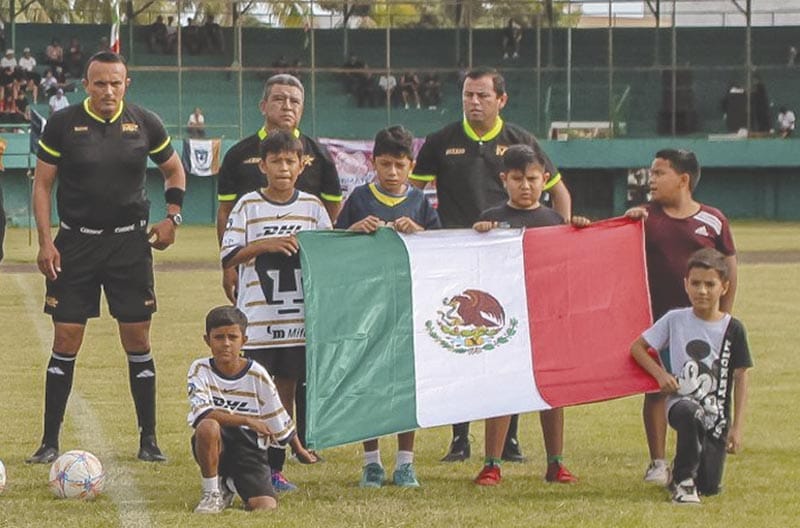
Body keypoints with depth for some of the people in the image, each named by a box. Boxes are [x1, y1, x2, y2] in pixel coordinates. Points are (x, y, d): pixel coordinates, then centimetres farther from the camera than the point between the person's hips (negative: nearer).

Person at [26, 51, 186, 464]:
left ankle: (148, 439, 11)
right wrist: (45, 241, -7)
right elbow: (42, 183, 1)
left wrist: (172, 217, 2)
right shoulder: (63, 124, -4)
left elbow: (174, 170, 16)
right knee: (65, 340, -2)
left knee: (138, 340, 2)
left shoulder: (145, 124, 0)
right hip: (75, 242, -1)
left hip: (130, 242, 1)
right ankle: (50, 442, 5)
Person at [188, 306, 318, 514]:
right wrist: (247, 421, -25)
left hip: (249, 447, 1)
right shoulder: (200, 370, -5)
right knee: (207, 427, -37)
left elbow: (279, 419, 11)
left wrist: (299, 450, 21)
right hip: (217, 447, -1)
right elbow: (201, 414, -21)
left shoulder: (257, 375, -2)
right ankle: (212, 493, -12)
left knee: (266, 508, -21)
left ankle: (232, 483, 16)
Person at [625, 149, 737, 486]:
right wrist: (628, 221, -17)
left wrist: (723, 317, 2)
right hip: (657, 316, 1)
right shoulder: (645, 217, 3)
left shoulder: (712, 221, -1)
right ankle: (657, 462, 10)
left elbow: (729, 269, 4)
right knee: (656, 389, 2)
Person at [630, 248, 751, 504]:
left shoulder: (732, 329, -2)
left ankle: (687, 474, 35)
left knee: (710, 488, -3)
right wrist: (661, 374, -6)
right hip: (681, 401, -1)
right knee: (690, 413, -40)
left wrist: (737, 426, -3)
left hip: (716, 415, 1)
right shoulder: (675, 320, 0)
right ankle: (683, 480, -20)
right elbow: (637, 347, 11)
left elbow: (741, 378, 1)